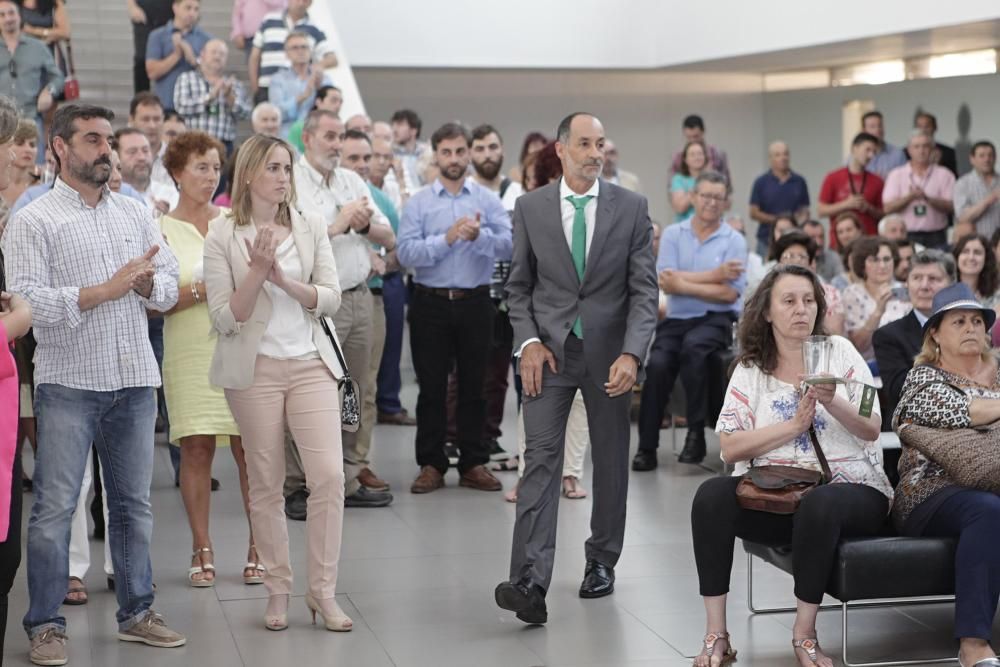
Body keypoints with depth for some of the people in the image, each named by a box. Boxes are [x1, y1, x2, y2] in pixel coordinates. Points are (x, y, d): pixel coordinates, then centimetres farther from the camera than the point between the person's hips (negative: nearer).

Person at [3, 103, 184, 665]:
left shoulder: (135, 213, 13)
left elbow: (170, 288, 12)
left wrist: (146, 282, -11)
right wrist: (107, 289, -17)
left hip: (134, 380, 5)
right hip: (69, 382, -4)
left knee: (134, 502, 11)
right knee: (55, 507, -2)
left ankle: (137, 612, 21)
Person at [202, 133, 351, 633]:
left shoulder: (312, 229, 6)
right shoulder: (222, 236, -3)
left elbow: (330, 300, -1)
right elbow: (225, 319, -6)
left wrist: (283, 279, -16)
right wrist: (257, 271, -18)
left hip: (310, 363, 2)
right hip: (254, 369, -2)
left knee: (329, 475, -7)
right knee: (266, 483, 5)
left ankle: (322, 590, 3)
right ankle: (277, 589, 17)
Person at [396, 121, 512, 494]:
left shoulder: (487, 200, 4)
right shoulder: (418, 203, 2)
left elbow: (510, 244, -8)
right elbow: (406, 253, -11)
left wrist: (480, 236, -25)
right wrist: (448, 238, -20)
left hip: (474, 303, 1)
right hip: (431, 303, -1)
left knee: (473, 386, 7)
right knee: (431, 387, 4)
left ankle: (473, 464, 15)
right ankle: (431, 465, 11)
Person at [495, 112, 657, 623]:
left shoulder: (631, 208, -1)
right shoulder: (530, 208, 1)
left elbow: (644, 289, -3)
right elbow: (519, 286, 7)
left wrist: (632, 353, -16)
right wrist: (528, 341, -8)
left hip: (609, 352, 1)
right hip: (549, 350, -1)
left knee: (611, 460, 11)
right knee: (540, 459, -11)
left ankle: (601, 562, 29)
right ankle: (530, 581, -19)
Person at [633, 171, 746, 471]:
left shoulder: (734, 241, 3)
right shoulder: (672, 234, 8)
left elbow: (730, 293, -8)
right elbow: (666, 283, -7)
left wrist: (684, 284, -13)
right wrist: (715, 275, -11)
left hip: (716, 320, -2)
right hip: (676, 319, 2)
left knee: (693, 346, -34)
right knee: (657, 364, -25)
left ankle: (696, 433, -22)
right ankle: (647, 446, -12)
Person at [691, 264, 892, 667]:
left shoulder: (839, 351, 6)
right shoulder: (749, 369, 8)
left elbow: (872, 430, -1)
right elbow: (730, 448, -2)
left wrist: (832, 402, -20)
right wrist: (793, 425, -11)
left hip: (850, 489, -2)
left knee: (819, 504, -38)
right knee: (712, 495, -27)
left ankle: (804, 634, -21)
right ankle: (716, 633, -21)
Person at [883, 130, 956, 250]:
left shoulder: (944, 175, 6)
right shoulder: (896, 175, 7)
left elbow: (950, 206, -3)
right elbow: (888, 207, -2)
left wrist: (927, 198, -18)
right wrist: (910, 197, -17)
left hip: (936, 239, 0)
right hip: (906, 237, 0)